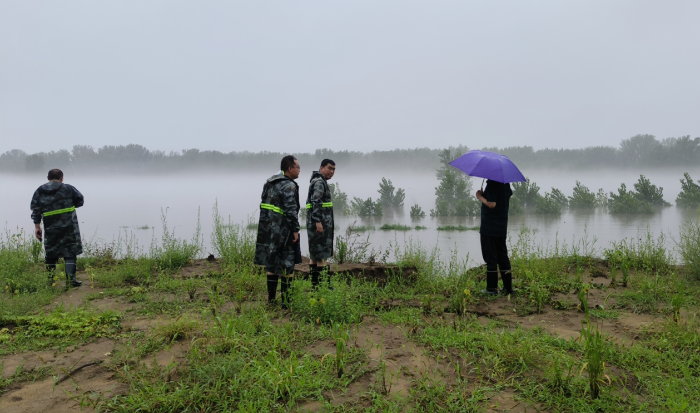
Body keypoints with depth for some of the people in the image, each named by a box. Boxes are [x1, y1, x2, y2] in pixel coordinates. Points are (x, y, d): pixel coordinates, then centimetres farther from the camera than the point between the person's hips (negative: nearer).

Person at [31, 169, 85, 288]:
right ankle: (70, 279, -3)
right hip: (68, 227, -3)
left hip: (50, 229, 3)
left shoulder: (39, 191, 6)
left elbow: (35, 211, 5)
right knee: (70, 252, 2)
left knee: (51, 253, 15)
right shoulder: (68, 188, -2)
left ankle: (50, 279, 18)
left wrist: (37, 227, 9)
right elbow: (80, 201, 7)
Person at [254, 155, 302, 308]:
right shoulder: (289, 186, -14)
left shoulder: (269, 183, 13)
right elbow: (291, 210, -21)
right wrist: (295, 230, -15)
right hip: (283, 232, -8)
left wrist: (267, 224, 18)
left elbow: (264, 205, 16)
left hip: (268, 230, 8)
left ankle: (271, 299, 20)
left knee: (272, 264, 14)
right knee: (287, 266, 0)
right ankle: (286, 301, 4)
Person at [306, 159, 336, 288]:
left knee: (314, 254, 11)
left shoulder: (319, 181, 21)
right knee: (322, 255, -9)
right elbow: (316, 202, -22)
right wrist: (318, 221, -27)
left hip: (316, 223, 11)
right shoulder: (319, 182, -12)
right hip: (320, 222, -11)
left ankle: (314, 284, 17)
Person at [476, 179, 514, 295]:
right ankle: (508, 287, 16)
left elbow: (492, 204, -24)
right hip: (502, 227, 8)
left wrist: (480, 197, -8)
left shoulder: (491, 184, -17)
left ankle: (492, 288, 2)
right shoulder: (506, 183, 8)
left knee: (490, 258, -2)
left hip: (489, 228, -8)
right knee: (503, 257, 13)